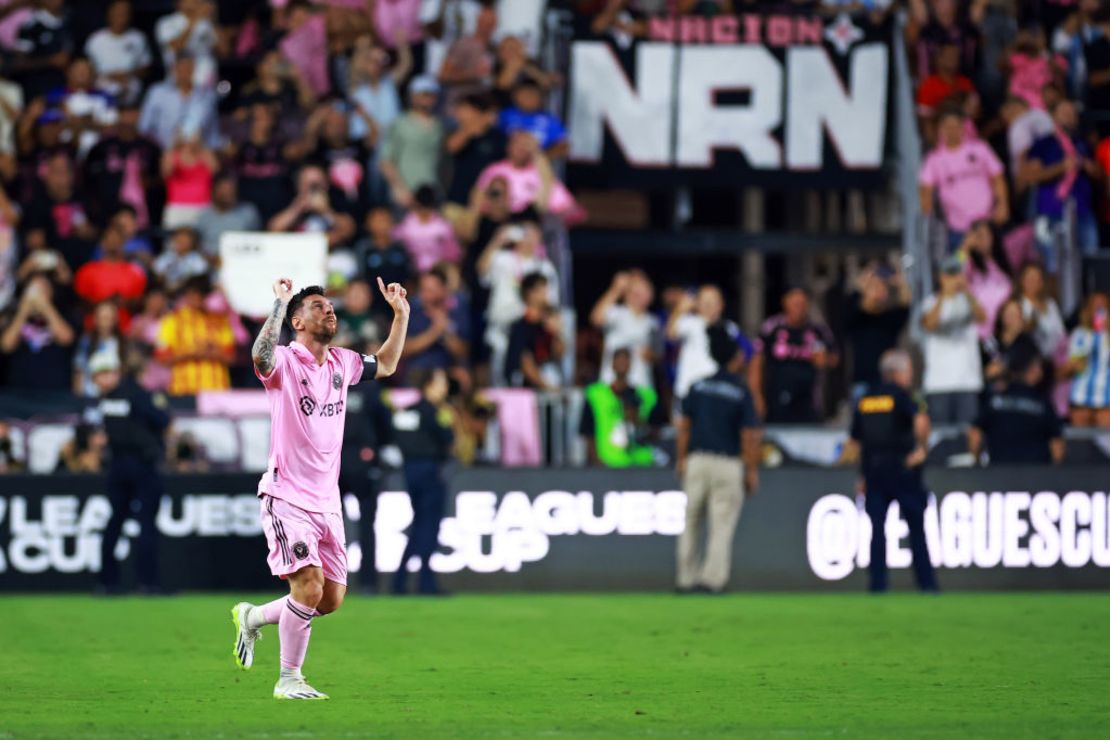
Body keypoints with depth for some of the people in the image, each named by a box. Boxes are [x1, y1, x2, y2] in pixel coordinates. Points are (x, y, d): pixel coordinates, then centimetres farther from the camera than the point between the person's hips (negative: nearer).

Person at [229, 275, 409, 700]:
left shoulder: (341, 363, 11)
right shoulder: (285, 362, -9)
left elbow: (386, 365, 30)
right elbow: (261, 356, -34)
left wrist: (401, 315, 20)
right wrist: (280, 303, -38)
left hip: (327, 502, 7)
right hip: (286, 498, -7)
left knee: (331, 599, 6)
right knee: (309, 586, -18)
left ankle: (252, 617, 29)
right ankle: (289, 680, -5)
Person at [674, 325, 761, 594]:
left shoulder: (698, 387, 5)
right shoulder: (741, 392, -6)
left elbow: (684, 426, 7)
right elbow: (750, 436, -8)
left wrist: (681, 460, 15)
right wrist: (752, 471, -1)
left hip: (697, 460, 4)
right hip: (729, 465, -4)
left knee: (691, 520, 12)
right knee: (722, 524, -1)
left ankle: (687, 578, 14)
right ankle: (713, 579, -7)